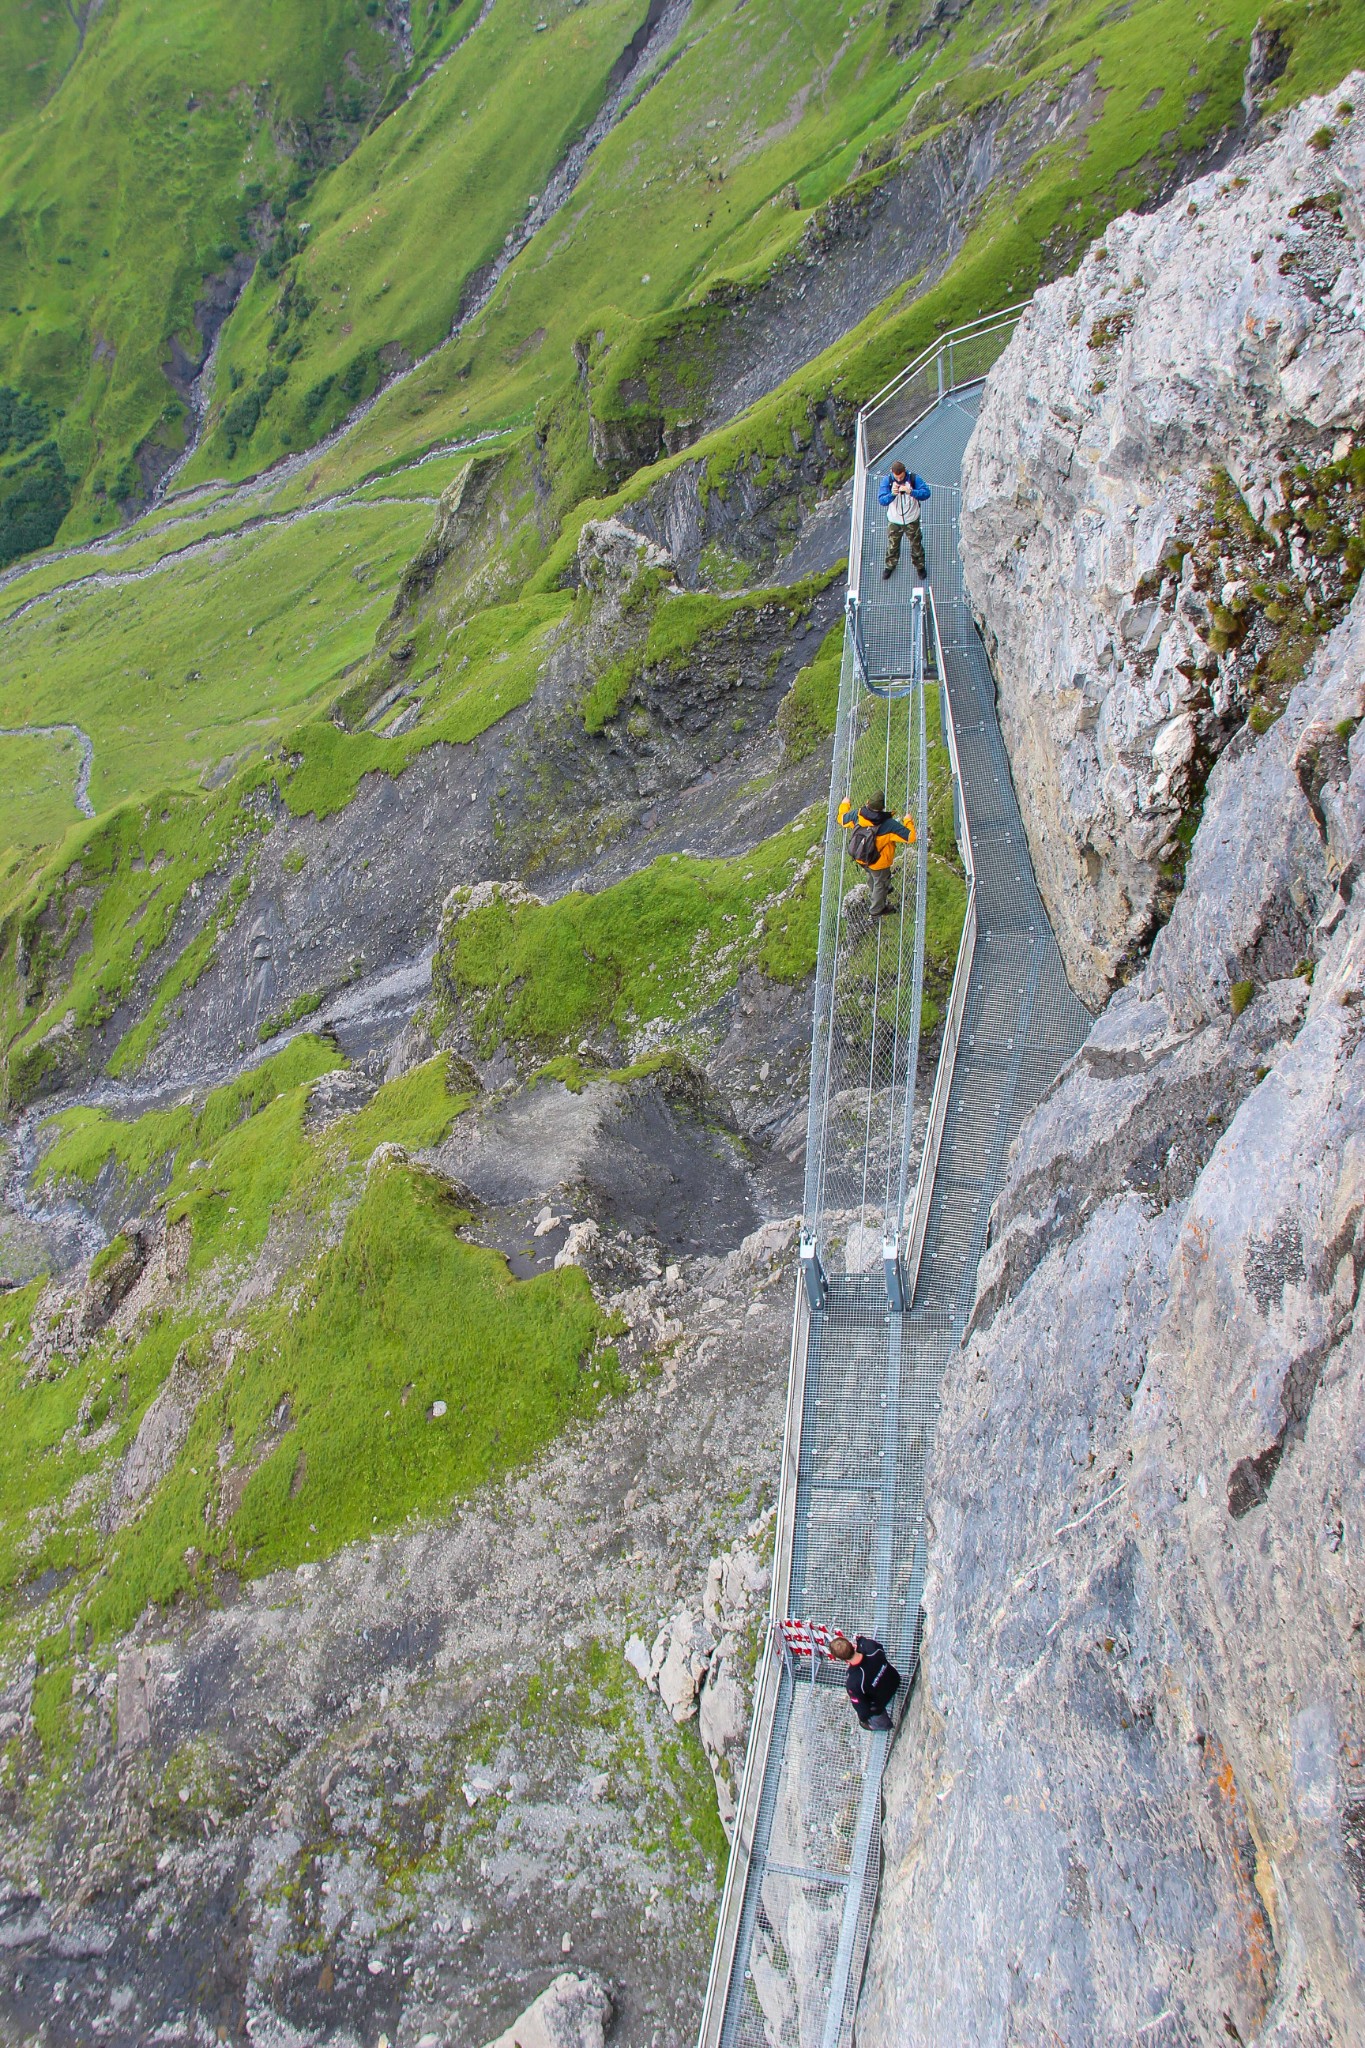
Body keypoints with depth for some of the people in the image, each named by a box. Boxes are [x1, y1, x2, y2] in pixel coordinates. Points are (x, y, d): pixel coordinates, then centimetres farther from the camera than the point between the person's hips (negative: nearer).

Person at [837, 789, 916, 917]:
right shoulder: (889, 825, -34)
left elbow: (842, 819, -1)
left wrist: (845, 805, 19)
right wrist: (908, 822, -8)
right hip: (878, 863, -5)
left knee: (874, 878, 34)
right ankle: (877, 909, 46)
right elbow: (910, 837, -27)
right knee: (881, 882, 23)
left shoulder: (857, 815, -22)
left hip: (860, 859, 5)